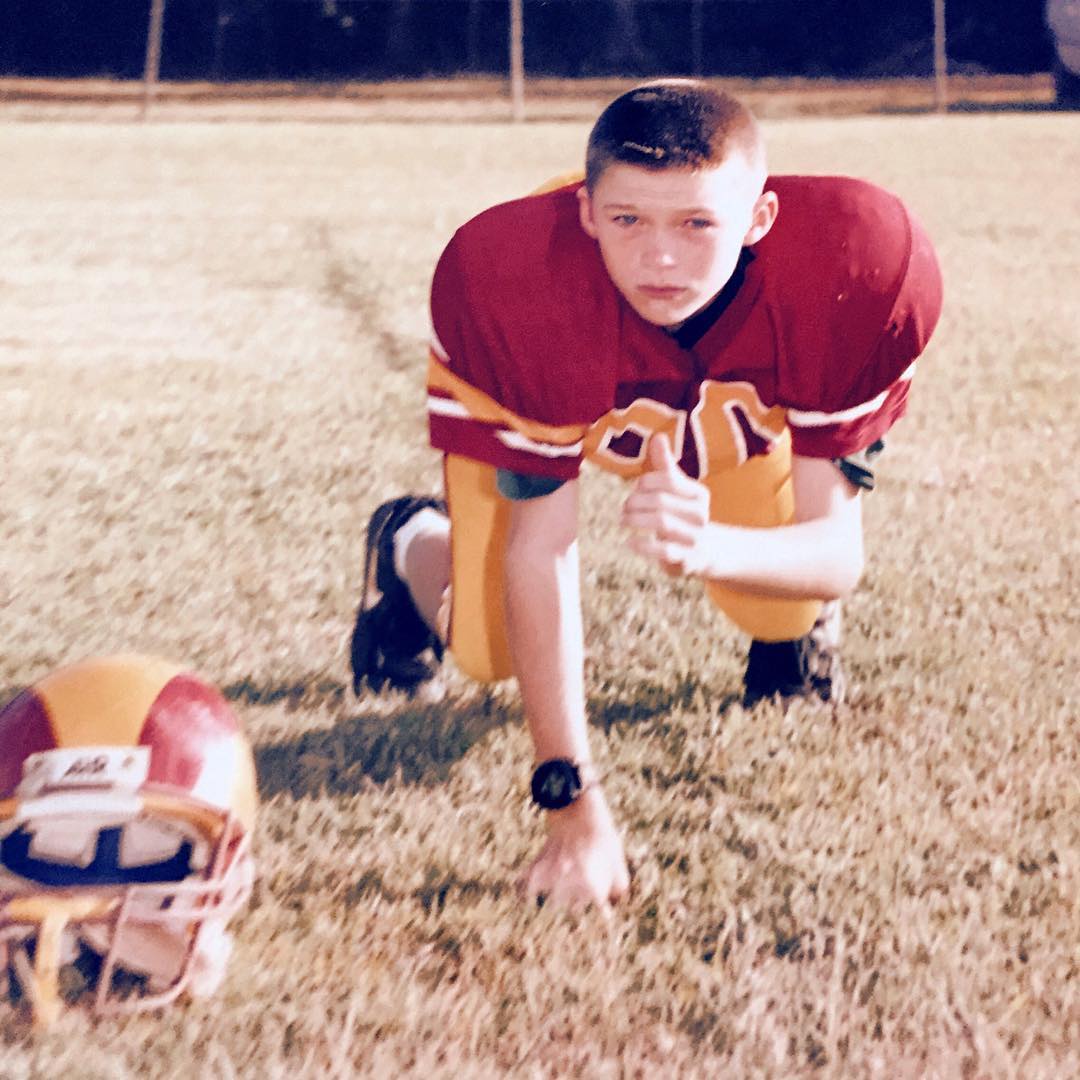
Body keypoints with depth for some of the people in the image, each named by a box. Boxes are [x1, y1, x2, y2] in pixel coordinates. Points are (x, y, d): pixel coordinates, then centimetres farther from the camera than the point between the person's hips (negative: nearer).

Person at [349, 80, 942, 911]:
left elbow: (839, 552, -36)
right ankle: (414, 549, 27)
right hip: (558, 390, -1)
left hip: (749, 398, 1)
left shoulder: (865, 266, -42)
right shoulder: (510, 280, -43)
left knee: (786, 610, -20)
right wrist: (575, 805, -37)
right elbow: (539, 549, -35)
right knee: (490, 653, -10)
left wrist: (710, 546, -61)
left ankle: (793, 628, 20)